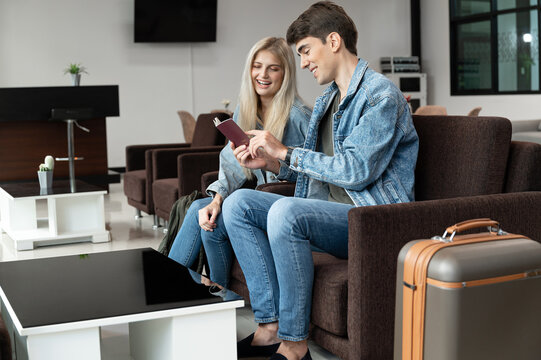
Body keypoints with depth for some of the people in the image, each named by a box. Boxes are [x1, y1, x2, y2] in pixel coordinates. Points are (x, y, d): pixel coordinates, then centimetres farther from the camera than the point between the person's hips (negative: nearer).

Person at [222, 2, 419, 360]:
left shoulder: (381, 95, -10)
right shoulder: (326, 101, 20)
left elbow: (357, 171, -20)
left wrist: (285, 152, -14)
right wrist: (269, 160, 9)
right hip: (330, 209, 10)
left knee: (285, 211, -34)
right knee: (238, 203, -3)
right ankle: (270, 326, -11)